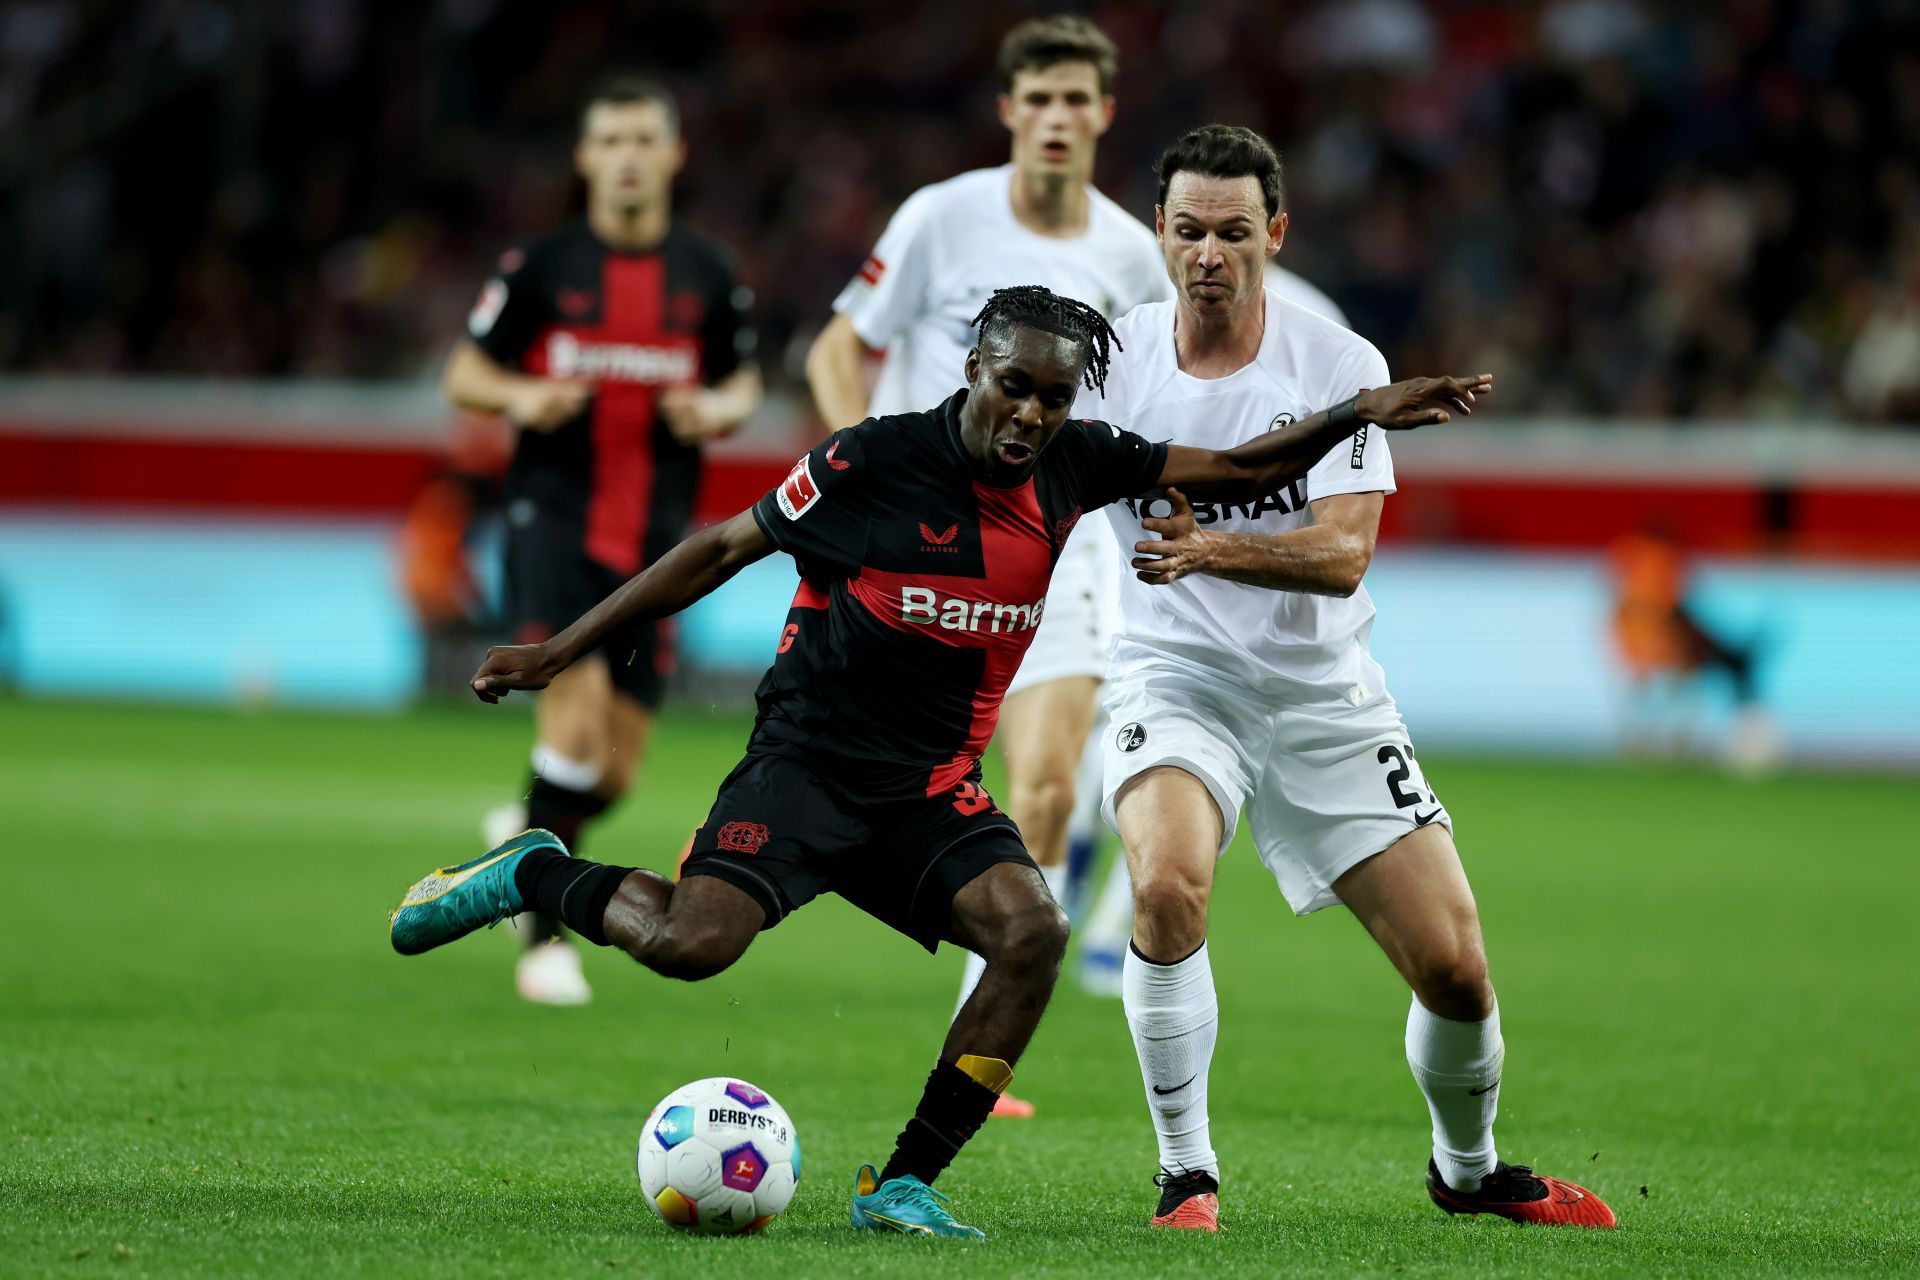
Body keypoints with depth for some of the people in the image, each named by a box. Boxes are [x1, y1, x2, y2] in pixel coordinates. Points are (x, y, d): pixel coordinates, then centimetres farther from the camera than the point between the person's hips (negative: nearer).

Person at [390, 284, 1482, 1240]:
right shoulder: (877, 460, -12)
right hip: (809, 759, -5)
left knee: (1034, 929, -22)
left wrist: (1363, 412, -6)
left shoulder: (1073, 467, 2)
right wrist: (560, 653, -2)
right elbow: (722, 550, -3)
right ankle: (536, 874, 5)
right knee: (695, 942, -27)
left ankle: (905, 1184, -12)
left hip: (934, 791, 5)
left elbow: (1239, 472, 9)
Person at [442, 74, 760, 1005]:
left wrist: (717, 410, -6)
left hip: (655, 537, 3)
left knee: (614, 772, 2)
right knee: (578, 698, -23)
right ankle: (546, 933, -14)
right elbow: (464, 374, 7)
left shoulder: (709, 277, 6)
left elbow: (742, 383, 17)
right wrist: (519, 396, -15)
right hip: (552, 515, -3)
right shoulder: (542, 266, 0)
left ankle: (529, 835, 37)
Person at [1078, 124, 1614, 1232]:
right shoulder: (1113, 360, -5)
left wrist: (1214, 550, -35)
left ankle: (1469, 1168, 29)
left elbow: (1344, 555, -19)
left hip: (1324, 692, 1)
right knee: (1168, 886, -32)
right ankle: (1186, 1174, -17)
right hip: (1177, 677, -1)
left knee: (1454, 968, -2)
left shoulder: (1340, 365, -9)